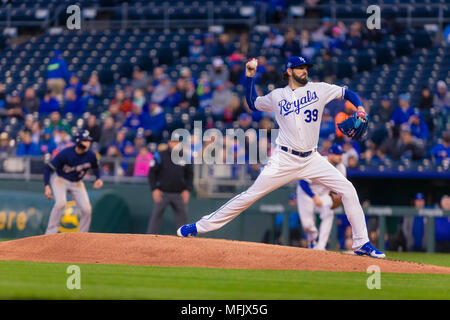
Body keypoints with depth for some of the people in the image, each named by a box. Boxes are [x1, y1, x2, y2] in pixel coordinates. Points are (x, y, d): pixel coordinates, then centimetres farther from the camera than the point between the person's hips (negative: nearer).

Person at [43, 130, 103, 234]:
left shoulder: (91, 155, -14)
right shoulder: (66, 153, -27)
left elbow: (96, 168, 8)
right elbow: (48, 167, -21)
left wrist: (98, 179, -13)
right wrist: (47, 186, -30)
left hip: (77, 183, 4)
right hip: (60, 179, -4)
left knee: (87, 209, -8)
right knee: (60, 202, -30)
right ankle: (50, 233, -23)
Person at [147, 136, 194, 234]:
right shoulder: (160, 156, -3)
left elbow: (190, 175, 11)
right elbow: (152, 173, 0)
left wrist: (187, 190, -2)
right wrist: (154, 189, -9)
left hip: (179, 194, 2)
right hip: (162, 193, -2)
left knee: (182, 216, 1)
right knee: (156, 215, -3)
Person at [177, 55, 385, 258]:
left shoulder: (318, 90, 5)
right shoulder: (277, 96, 6)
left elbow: (347, 93, 11)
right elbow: (253, 104, 22)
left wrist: (360, 108, -7)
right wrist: (249, 77, 11)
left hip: (312, 159, 2)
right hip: (284, 161, -2)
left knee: (347, 190, -9)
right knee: (251, 195, -7)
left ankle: (361, 244, -1)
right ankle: (200, 226, -1)